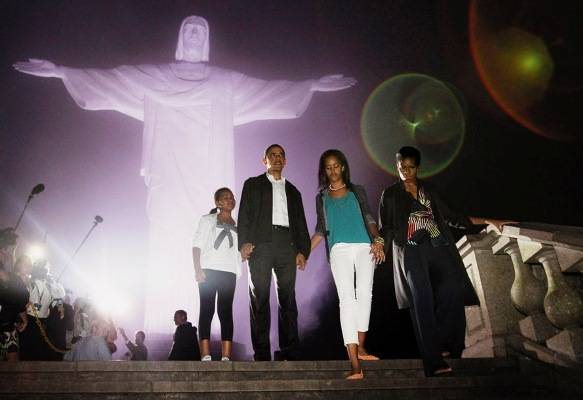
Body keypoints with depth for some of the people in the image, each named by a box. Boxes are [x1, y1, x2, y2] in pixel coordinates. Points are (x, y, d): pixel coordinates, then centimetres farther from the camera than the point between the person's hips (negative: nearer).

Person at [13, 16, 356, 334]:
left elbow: (270, 89, 14)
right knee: (167, 251, -7)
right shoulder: (153, 77, 15)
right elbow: (108, 79, 10)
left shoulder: (227, 82, 16)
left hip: (207, 182, 1)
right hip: (170, 181, 0)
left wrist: (313, 84, 9)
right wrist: (61, 71, 2)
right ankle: (163, 332, -4)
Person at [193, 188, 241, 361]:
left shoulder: (237, 226, 20)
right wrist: (198, 269, -9)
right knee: (207, 310, -7)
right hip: (209, 269, -2)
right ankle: (206, 356, -11)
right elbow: (197, 245, 4)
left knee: (226, 311, -4)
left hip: (229, 272, 2)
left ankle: (226, 357, -9)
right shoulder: (207, 220, 13)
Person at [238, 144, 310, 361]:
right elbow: (244, 215, 5)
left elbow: (300, 223, 18)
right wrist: (244, 242, -10)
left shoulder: (292, 191, 24)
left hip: (287, 244, 3)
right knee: (260, 298, -5)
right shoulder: (253, 184, 16)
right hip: (261, 244, -2)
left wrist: (302, 251, 4)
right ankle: (262, 354, -3)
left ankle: (291, 352, 1)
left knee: (288, 298, -1)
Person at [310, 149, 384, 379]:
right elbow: (320, 230, 19)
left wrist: (377, 240, -6)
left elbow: (369, 219, 11)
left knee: (365, 293, -10)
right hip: (339, 250, -1)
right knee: (346, 298, -13)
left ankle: (360, 347, 8)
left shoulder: (357, 191, 18)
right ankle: (355, 364, -19)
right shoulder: (322, 197, 20)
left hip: (364, 247, 1)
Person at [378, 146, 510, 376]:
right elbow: (386, 228, 9)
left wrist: (487, 221, 20)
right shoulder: (390, 195, 14)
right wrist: (380, 243, -14)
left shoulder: (429, 191, 22)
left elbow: (451, 217, 23)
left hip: (438, 247, 3)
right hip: (411, 252, -3)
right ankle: (434, 361, -13)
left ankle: (441, 344, -3)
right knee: (422, 301, -12)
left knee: (452, 290, -19)